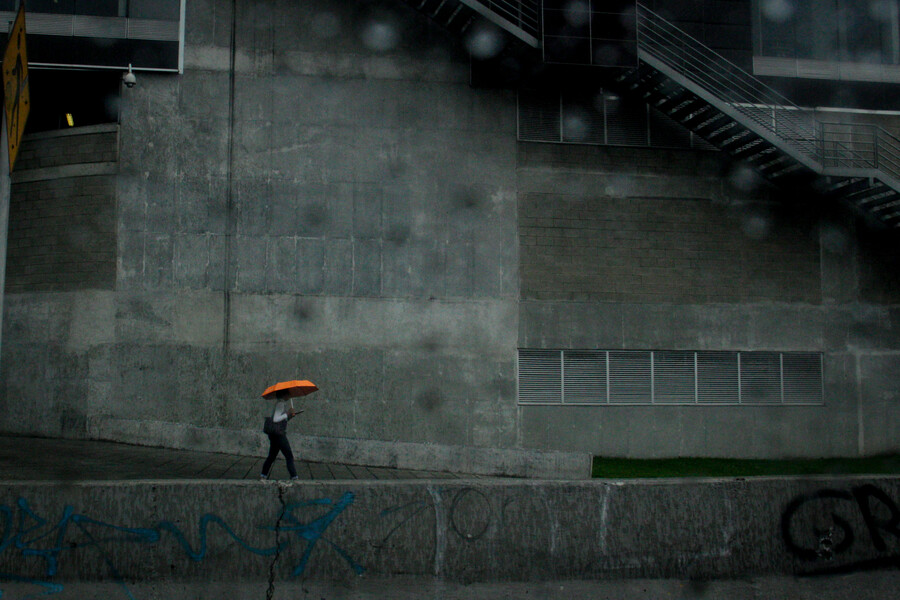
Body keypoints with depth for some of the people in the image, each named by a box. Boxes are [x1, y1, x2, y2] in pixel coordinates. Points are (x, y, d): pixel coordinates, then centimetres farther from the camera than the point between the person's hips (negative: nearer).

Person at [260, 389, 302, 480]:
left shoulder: (283, 403, 16)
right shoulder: (280, 404, -14)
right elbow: (276, 419, -24)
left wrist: (291, 416, 3)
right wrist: (287, 414, -19)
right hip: (278, 434, -10)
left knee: (272, 456, 16)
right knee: (289, 456, -8)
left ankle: (263, 475, 21)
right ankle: (294, 476, -9)